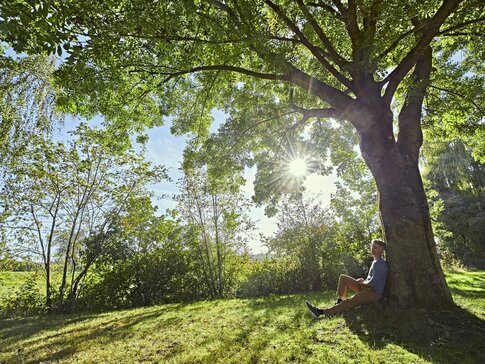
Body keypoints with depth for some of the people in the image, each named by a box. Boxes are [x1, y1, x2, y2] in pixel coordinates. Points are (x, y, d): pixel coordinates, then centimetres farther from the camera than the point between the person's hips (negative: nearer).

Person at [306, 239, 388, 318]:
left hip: (374, 293, -10)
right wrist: (363, 281, 6)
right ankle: (339, 301, 2)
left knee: (348, 303, -24)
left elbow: (373, 283, -24)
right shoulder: (375, 262, 14)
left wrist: (362, 282, -6)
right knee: (343, 278, 4)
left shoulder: (380, 264, -18)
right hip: (366, 288, 10)